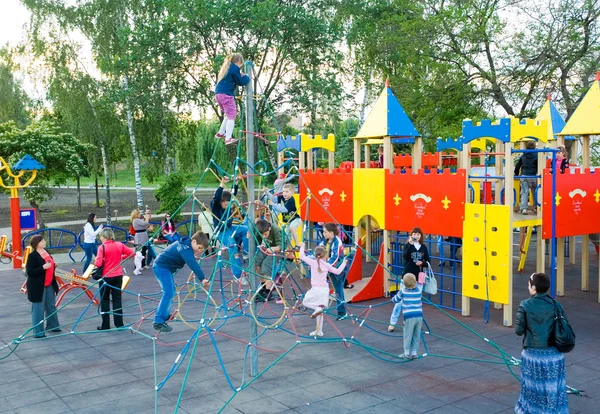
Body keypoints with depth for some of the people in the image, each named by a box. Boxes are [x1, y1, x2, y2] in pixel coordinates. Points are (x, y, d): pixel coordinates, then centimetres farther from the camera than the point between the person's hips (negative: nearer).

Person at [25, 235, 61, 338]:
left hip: (49, 285, 8)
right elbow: (29, 272, -21)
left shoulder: (46, 252, 8)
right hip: (38, 286, -8)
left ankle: (52, 326, 33)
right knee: (38, 309, 0)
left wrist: (53, 266, 2)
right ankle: (38, 332, 8)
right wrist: (43, 267, -28)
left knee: (51, 306, 18)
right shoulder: (32, 256, -16)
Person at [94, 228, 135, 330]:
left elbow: (98, 264, -20)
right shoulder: (119, 245, -2)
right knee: (117, 299, 13)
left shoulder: (102, 247, -15)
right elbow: (132, 252, 3)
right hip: (118, 276, 4)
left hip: (106, 277, -4)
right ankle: (119, 323, 16)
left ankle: (105, 325, 12)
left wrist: (96, 260, 2)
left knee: (104, 300, 9)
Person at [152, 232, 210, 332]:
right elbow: (193, 264, -35)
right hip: (162, 267, -11)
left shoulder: (185, 244, 6)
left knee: (171, 290, 22)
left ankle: (165, 315, 35)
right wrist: (202, 279, -39)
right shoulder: (185, 248, -24)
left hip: (163, 267, 11)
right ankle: (158, 322, -17)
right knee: (168, 293, -17)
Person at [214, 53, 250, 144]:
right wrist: (246, 77, 14)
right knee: (232, 116, -7)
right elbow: (240, 82, -3)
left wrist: (240, 75, 18)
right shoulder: (235, 68, -4)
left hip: (218, 93, 9)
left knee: (229, 115, 21)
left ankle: (220, 133, 20)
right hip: (226, 94, -9)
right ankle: (228, 138, -15)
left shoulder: (226, 67, 23)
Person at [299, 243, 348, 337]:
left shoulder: (313, 262, -4)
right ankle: (319, 331, 13)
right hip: (325, 289, 4)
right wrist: (344, 263, 29)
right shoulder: (327, 265, 5)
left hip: (316, 289, -4)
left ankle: (318, 308, -12)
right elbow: (338, 271, 14)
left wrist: (302, 247, 17)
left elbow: (302, 256, 2)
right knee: (320, 312, 12)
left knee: (305, 302, 16)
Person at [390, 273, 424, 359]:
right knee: (417, 336, 13)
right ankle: (414, 353, 17)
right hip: (419, 316, 3)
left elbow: (395, 300, 13)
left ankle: (406, 353, 10)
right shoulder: (419, 291, 5)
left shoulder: (403, 291, -1)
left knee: (407, 335, 7)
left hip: (409, 317, -3)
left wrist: (393, 299, 33)